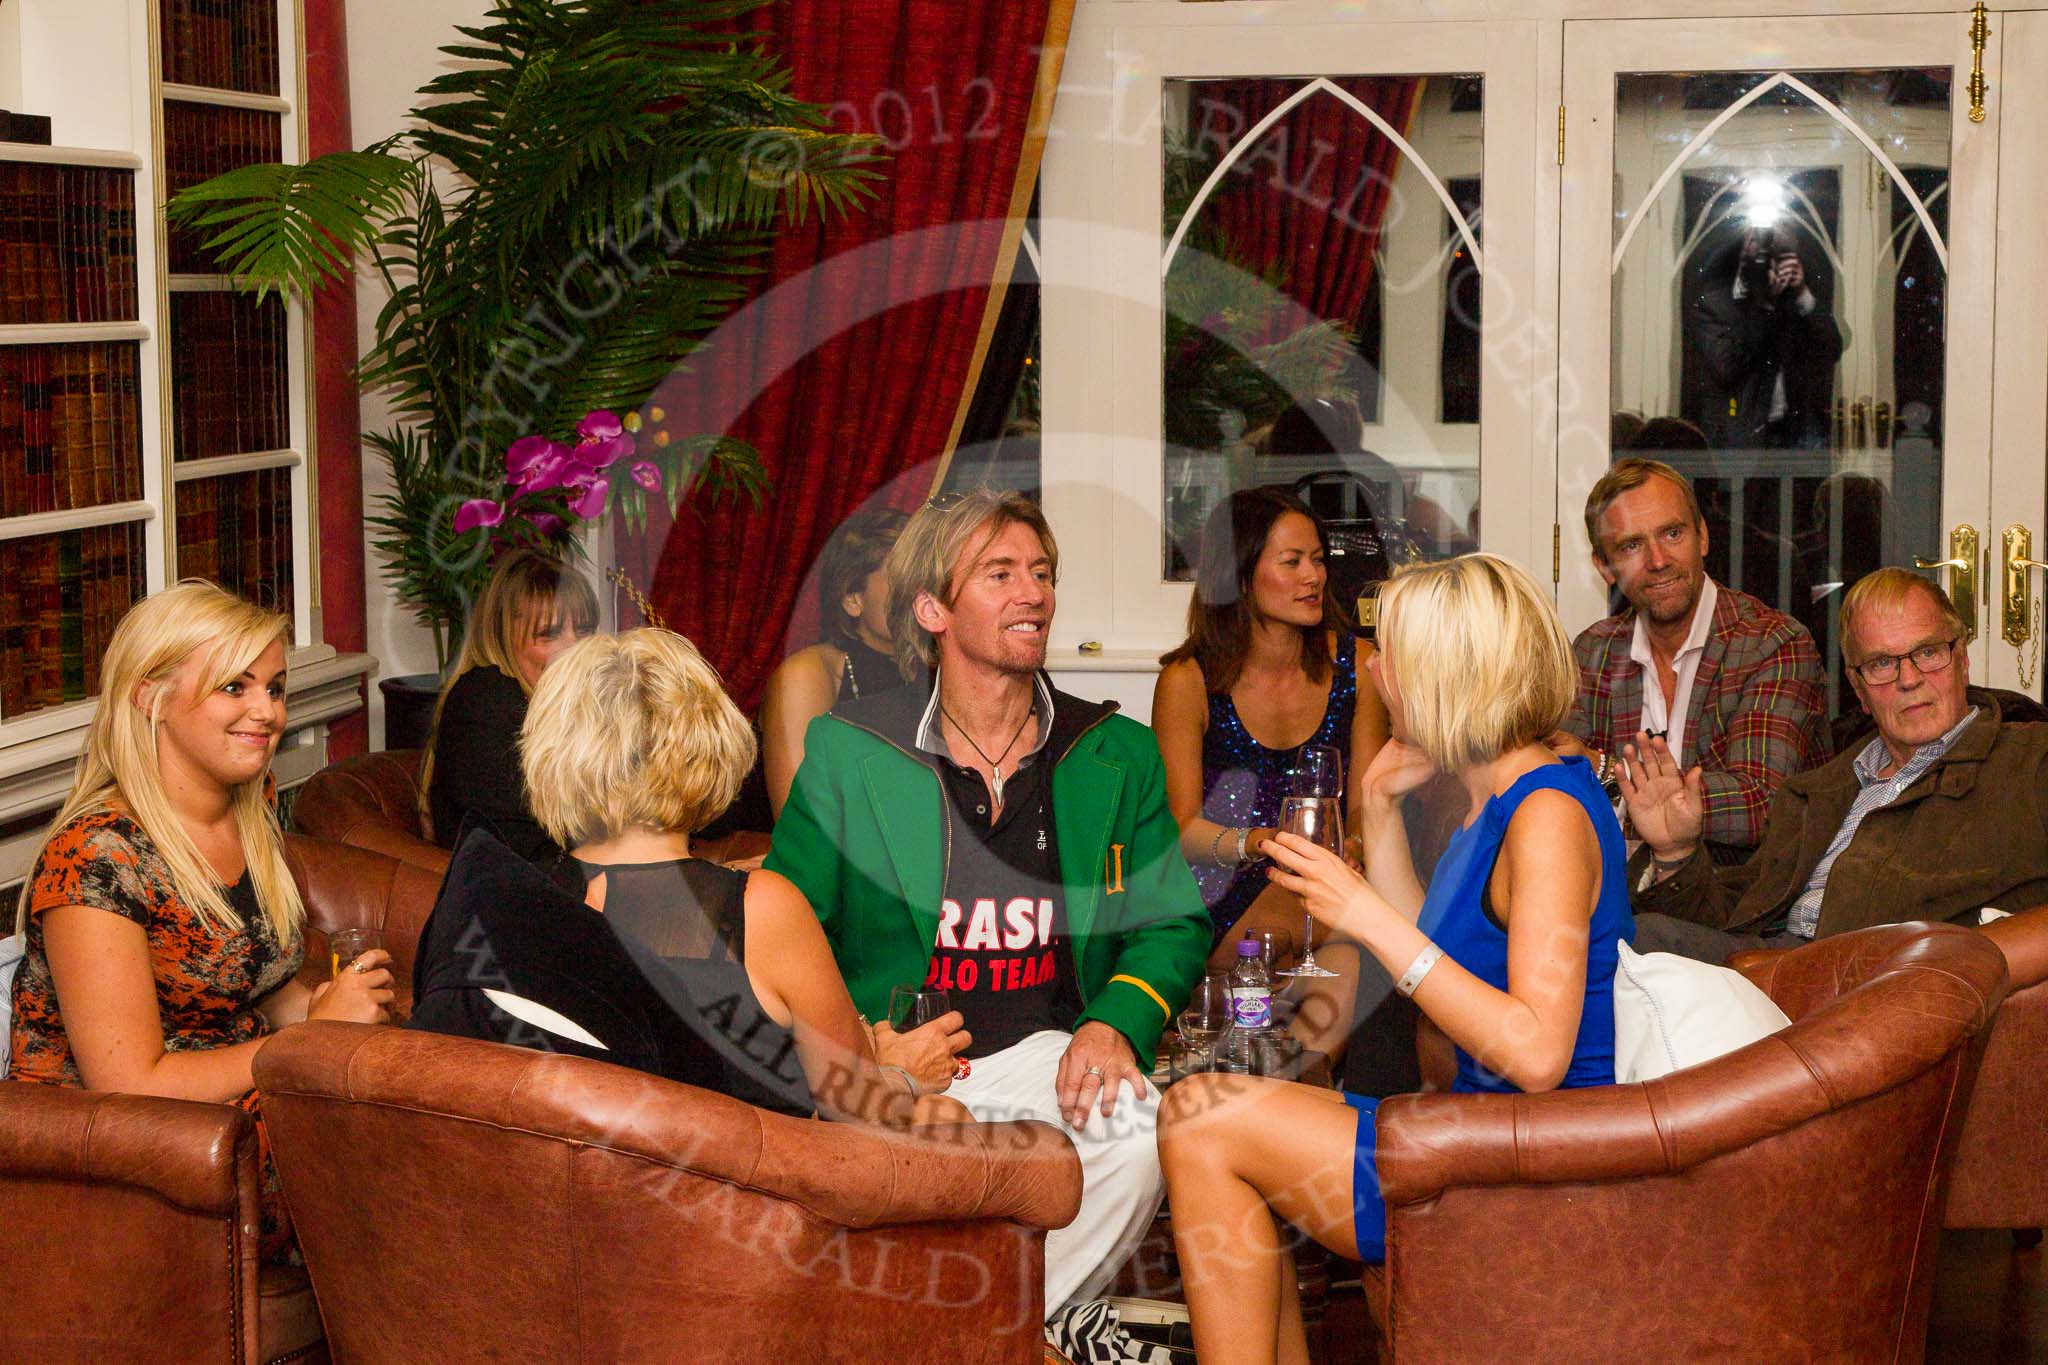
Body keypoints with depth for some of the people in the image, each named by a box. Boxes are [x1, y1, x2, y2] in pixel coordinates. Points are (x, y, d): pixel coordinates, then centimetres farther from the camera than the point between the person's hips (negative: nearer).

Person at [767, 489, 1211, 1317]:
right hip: (886, 1062, -1)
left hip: (1041, 1056, 2)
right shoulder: (845, 751, 4)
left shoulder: (1118, 756, 11)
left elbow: (1173, 921, 14)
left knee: (1136, 1122, -30)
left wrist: (1114, 1023, -7)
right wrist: (863, 1047, -14)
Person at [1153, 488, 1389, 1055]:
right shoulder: (1189, 681, -3)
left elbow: (1368, 808, 7)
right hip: (1220, 906, -3)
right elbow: (1182, 828, -4)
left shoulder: (1355, 664, 6)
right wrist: (1260, 843, -24)